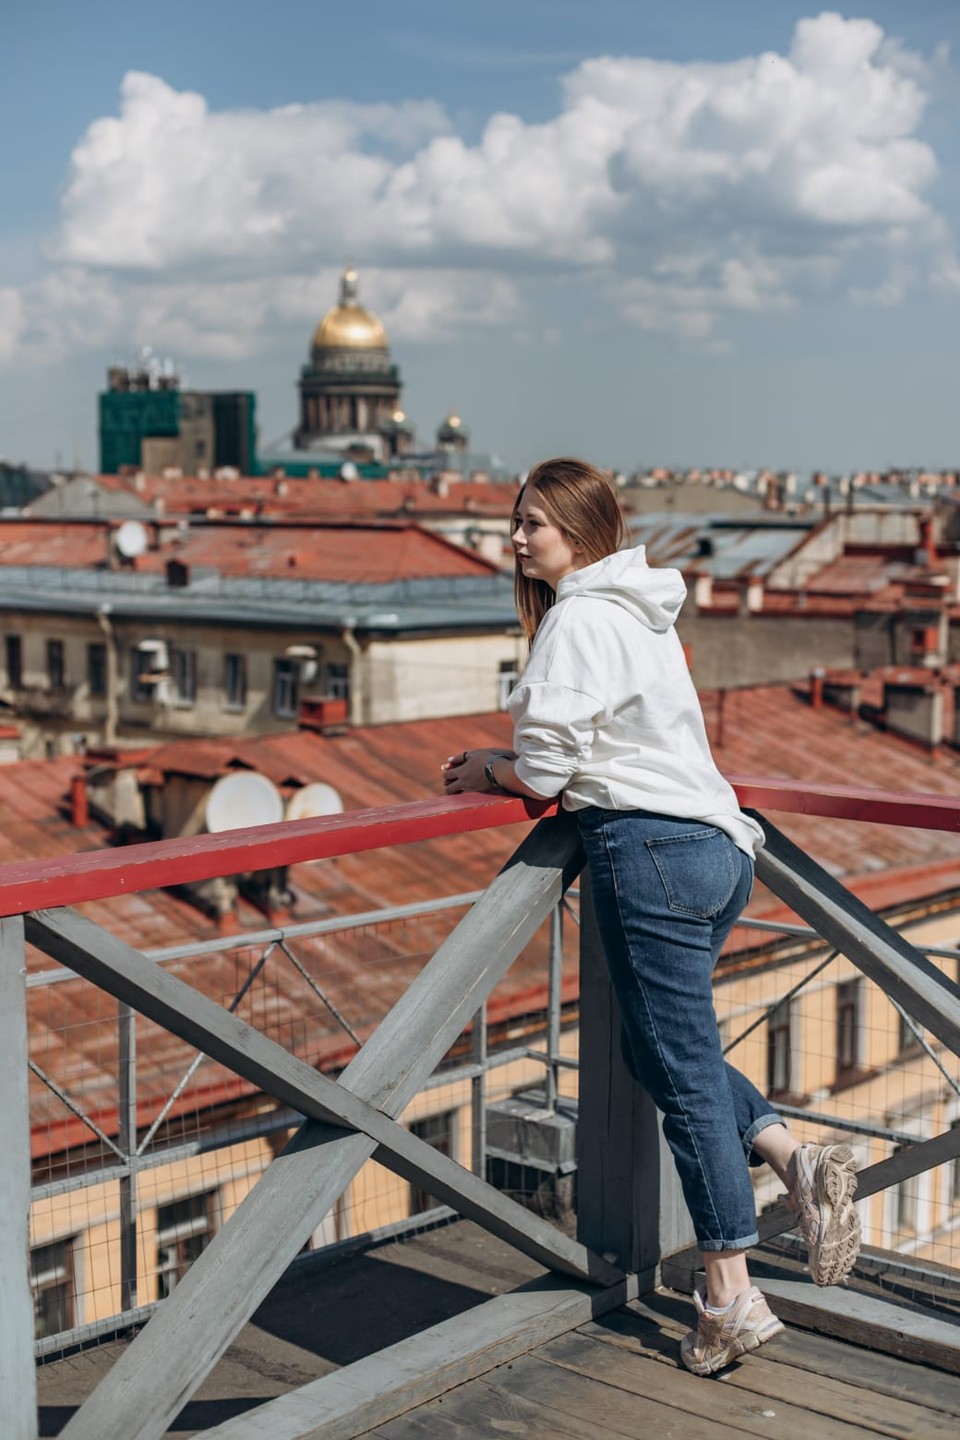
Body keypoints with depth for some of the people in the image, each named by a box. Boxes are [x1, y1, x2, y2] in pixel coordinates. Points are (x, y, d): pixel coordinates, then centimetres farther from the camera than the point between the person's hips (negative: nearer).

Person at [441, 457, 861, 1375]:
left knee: (682, 1071, -4)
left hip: (653, 850, -10)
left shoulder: (579, 618, -10)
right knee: (658, 1049, 19)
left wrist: (487, 773, 7)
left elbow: (547, 766, -14)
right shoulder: (640, 609, 20)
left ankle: (730, 1298, 3)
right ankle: (798, 1163, 6)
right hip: (714, 843, 10)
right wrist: (505, 764, 17)